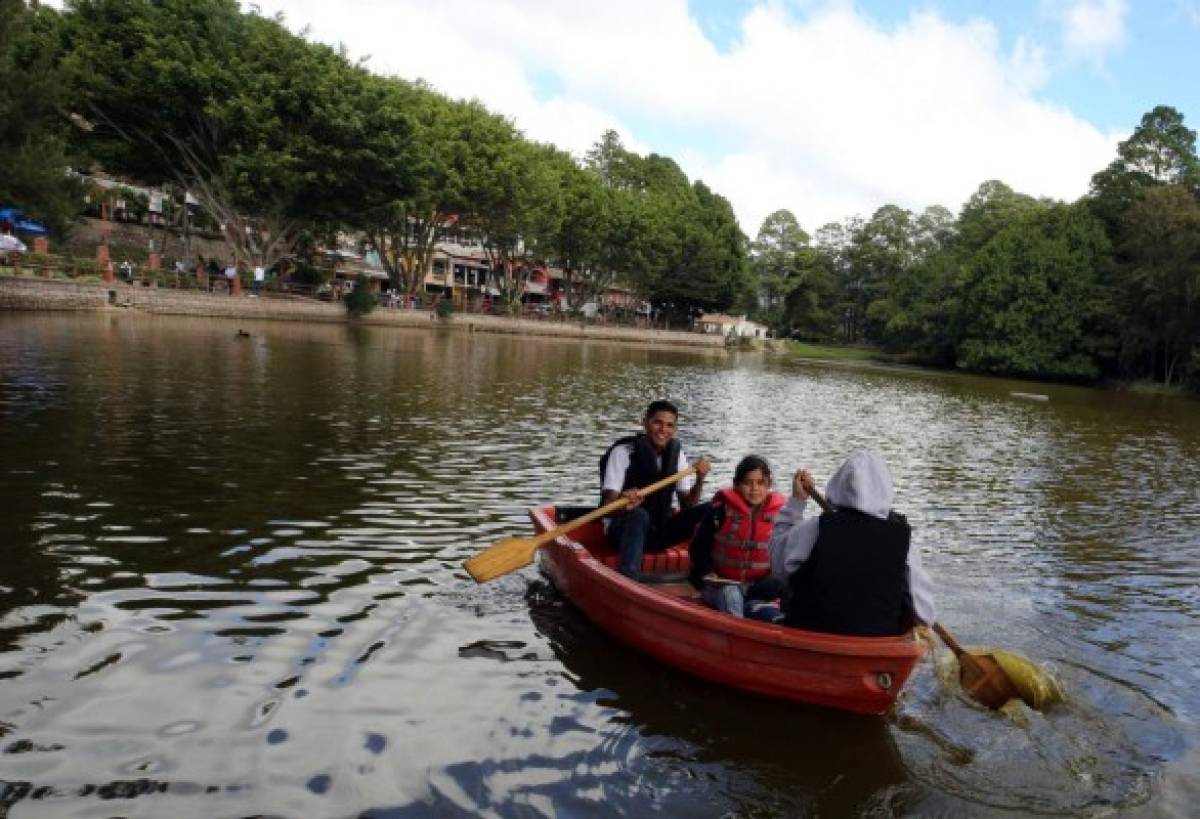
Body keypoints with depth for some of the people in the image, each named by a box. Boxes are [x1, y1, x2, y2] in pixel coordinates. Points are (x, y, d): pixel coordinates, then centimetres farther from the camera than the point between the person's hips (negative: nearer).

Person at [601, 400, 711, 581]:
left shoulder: (676, 454, 4)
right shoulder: (623, 452, -11)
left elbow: (687, 506, 4)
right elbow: (609, 505, -17)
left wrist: (699, 480, -15)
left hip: (660, 530, 5)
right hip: (622, 529, -4)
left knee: (706, 512, -16)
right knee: (638, 515, -38)